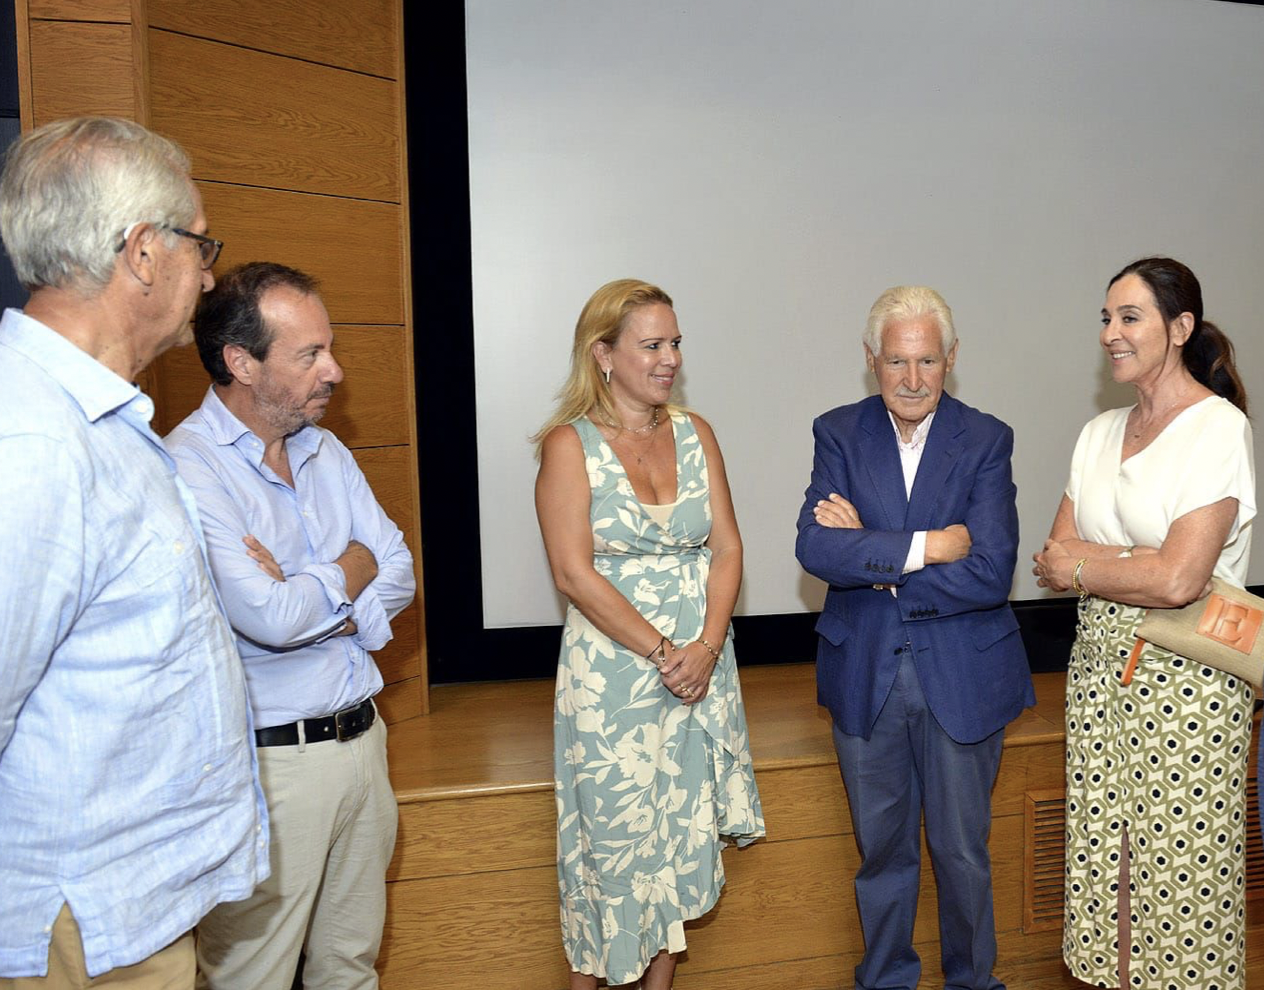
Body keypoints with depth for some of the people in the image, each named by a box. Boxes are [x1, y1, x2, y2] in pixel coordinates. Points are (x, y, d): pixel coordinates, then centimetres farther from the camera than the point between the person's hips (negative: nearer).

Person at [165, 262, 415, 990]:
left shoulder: (326, 452, 8)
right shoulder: (189, 468, -17)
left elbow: (399, 575, 4)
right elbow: (271, 618, -26)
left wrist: (305, 597, -14)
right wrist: (351, 569, -6)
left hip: (362, 739, 7)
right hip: (270, 763, -7)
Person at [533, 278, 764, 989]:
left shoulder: (696, 434, 6)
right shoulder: (570, 444, -7)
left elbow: (727, 548, 3)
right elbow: (574, 572, -13)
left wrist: (705, 648, -11)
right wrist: (661, 652, -16)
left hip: (701, 666, 4)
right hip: (611, 671, -4)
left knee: (683, 830, 14)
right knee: (611, 836, 6)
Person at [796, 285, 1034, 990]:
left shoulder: (986, 440, -5)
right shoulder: (839, 433, -2)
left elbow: (991, 573, -17)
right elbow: (815, 547, -17)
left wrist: (871, 561, -17)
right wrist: (925, 546, -22)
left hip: (961, 676, -1)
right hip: (865, 675, 1)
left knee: (962, 851, 14)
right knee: (882, 848, 18)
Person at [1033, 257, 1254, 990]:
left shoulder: (1218, 427, -10)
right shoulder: (1101, 433, 10)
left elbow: (1178, 580, -20)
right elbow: (1055, 559, 4)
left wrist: (1081, 567, -6)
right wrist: (1135, 563, -12)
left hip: (1188, 682, -6)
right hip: (1100, 669, 6)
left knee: (1181, 869, 4)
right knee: (1101, 857, 12)